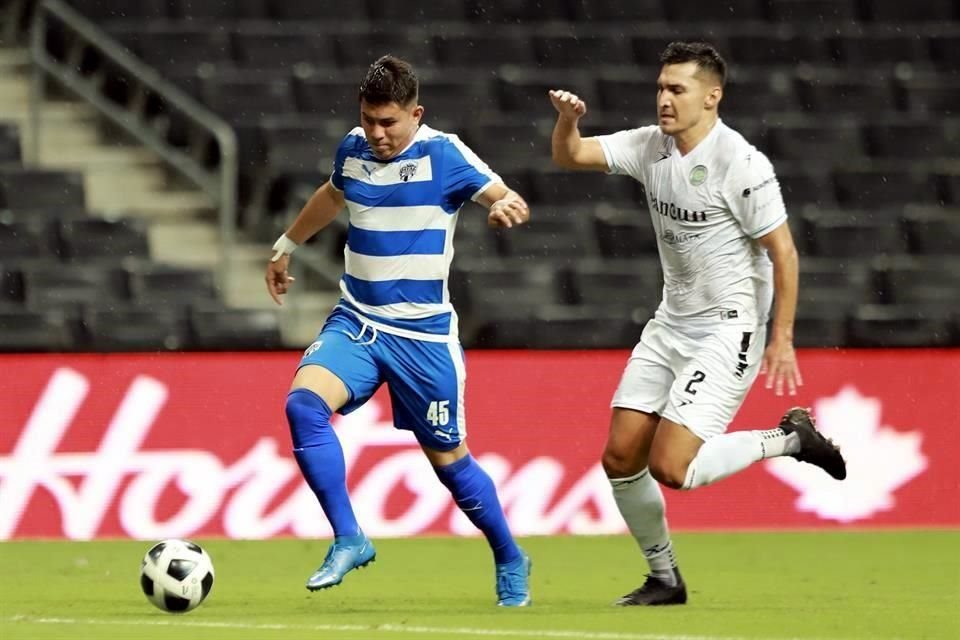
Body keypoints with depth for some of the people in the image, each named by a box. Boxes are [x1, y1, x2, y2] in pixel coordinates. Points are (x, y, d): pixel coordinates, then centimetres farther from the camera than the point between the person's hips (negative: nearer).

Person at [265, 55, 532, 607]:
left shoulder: (443, 155, -12)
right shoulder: (353, 150, 3)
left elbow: (510, 201, -18)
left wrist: (509, 206, -42)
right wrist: (287, 246, 38)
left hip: (423, 334, -4)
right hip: (355, 322, 4)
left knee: (448, 458, 4)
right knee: (304, 403, -23)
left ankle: (511, 562, 28)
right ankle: (349, 539, -17)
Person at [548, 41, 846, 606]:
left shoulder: (741, 164, -18)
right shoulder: (650, 146, 3)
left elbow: (783, 252, -15)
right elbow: (569, 156, 5)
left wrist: (782, 339, -15)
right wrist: (569, 119, -18)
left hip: (729, 332, -8)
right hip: (670, 326, 8)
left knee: (671, 468, -18)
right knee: (621, 457, 2)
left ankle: (790, 439, 3)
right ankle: (665, 579, 19)